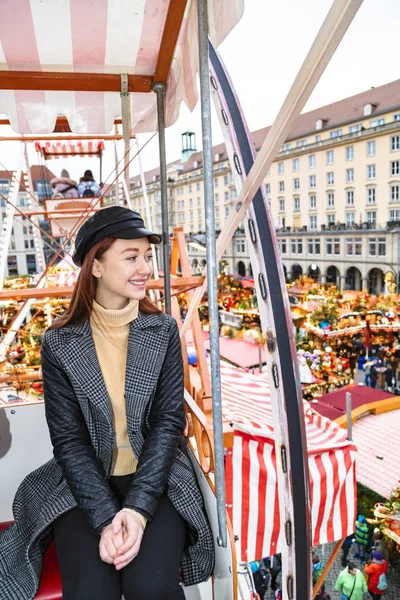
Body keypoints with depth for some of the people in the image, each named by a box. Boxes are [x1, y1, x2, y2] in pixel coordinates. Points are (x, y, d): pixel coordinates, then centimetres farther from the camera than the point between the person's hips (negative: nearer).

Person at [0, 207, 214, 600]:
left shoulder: (163, 332, -3)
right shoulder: (59, 344, -6)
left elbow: (168, 420, -7)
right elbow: (68, 439, -6)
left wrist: (138, 508, -17)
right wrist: (105, 517, -17)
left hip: (157, 479, 1)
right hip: (84, 486, 0)